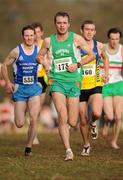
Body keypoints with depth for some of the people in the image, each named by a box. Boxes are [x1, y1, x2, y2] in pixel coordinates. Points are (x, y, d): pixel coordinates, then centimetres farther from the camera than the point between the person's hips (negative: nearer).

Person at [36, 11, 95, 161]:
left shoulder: (76, 39, -1)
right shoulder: (48, 41, 3)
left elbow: (91, 55, 7)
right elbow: (39, 56, 19)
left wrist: (77, 64, -7)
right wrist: (44, 62, -3)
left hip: (74, 82, 0)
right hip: (56, 81, 0)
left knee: (72, 122, 0)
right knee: (62, 117, -17)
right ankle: (68, 150, -10)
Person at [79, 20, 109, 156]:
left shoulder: (99, 46, 2)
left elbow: (105, 58, 23)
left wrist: (106, 72, 12)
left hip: (95, 85, 1)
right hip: (80, 87, -1)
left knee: (96, 113, -23)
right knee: (83, 120, 5)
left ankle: (93, 123, 14)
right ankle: (86, 145, 28)